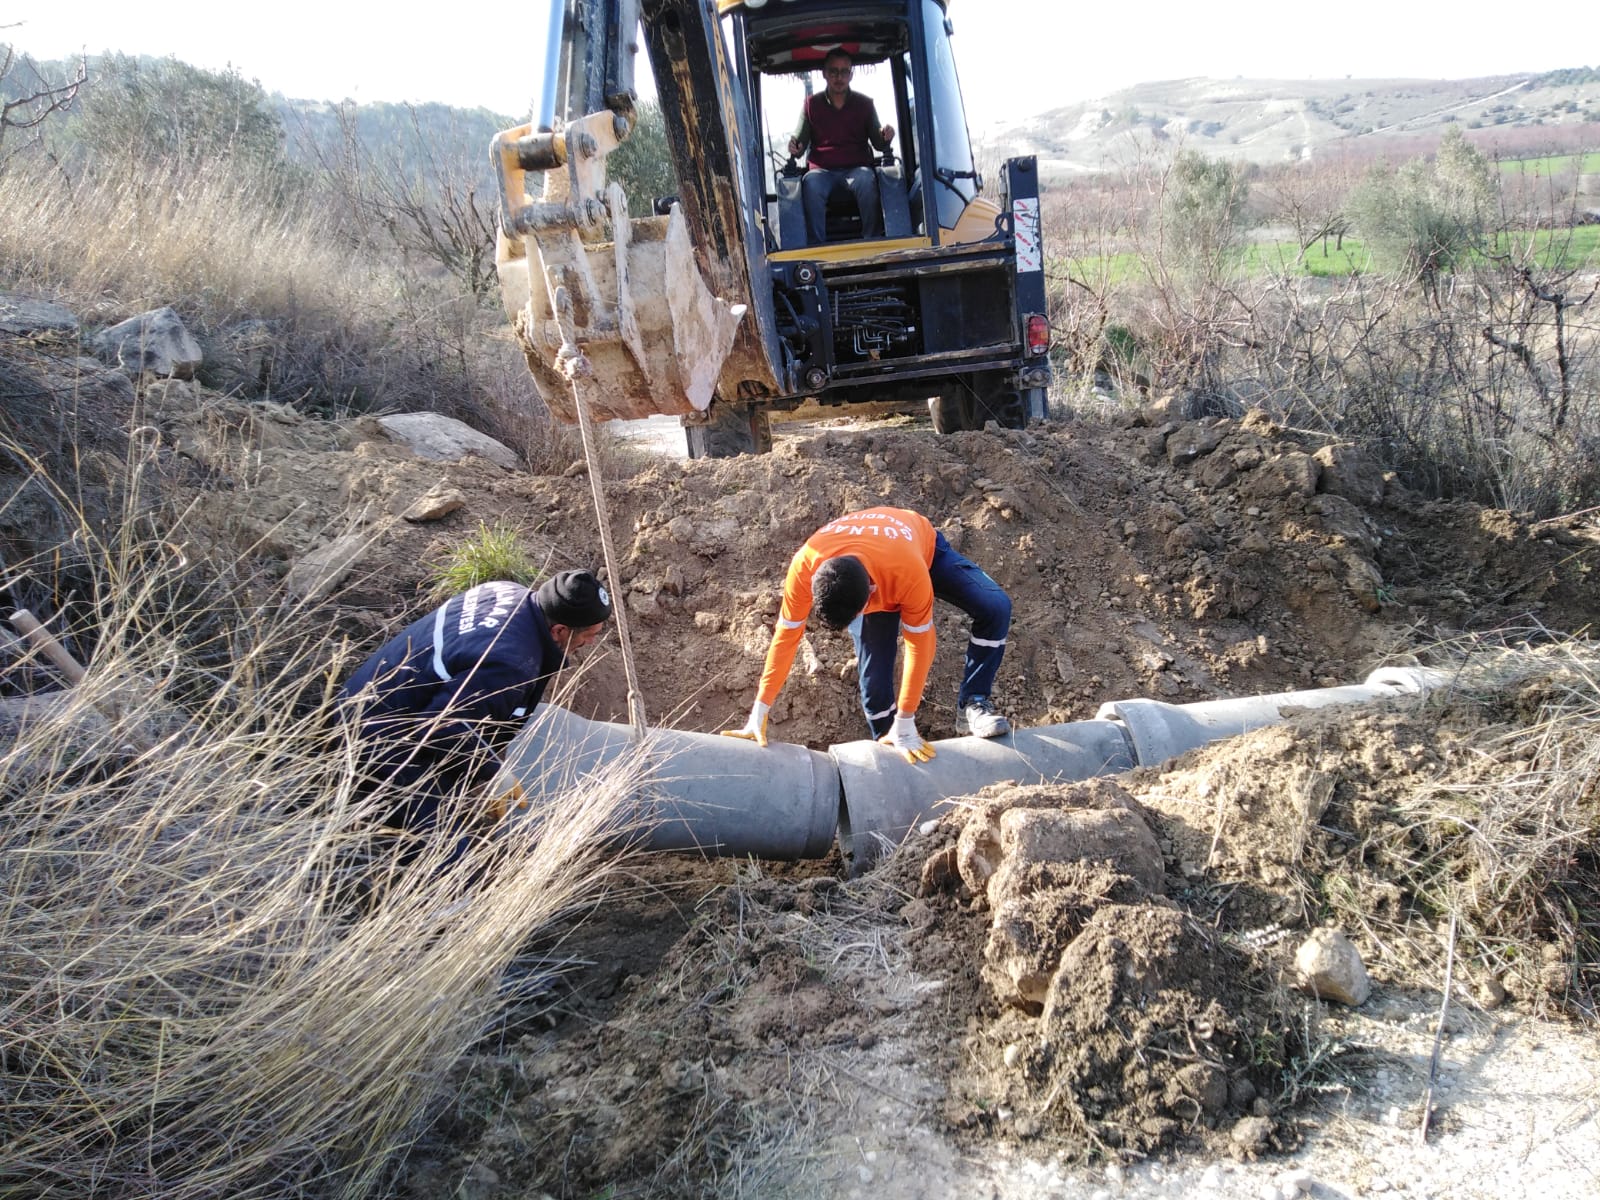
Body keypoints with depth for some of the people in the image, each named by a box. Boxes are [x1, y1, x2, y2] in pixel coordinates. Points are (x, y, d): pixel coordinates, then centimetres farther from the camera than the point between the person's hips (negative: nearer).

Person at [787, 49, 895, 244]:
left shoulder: (865, 104, 11)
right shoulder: (811, 104, 10)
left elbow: (877, 143, 13)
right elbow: (799, 141, 12)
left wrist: (885, 137, -12)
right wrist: (794, 148, -13)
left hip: (857, 167, 0)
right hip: (822, 169, 0)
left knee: (866, 181, -36)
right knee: (811, 184, -35)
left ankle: (873, 241, -28)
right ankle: (817, 247, -33)